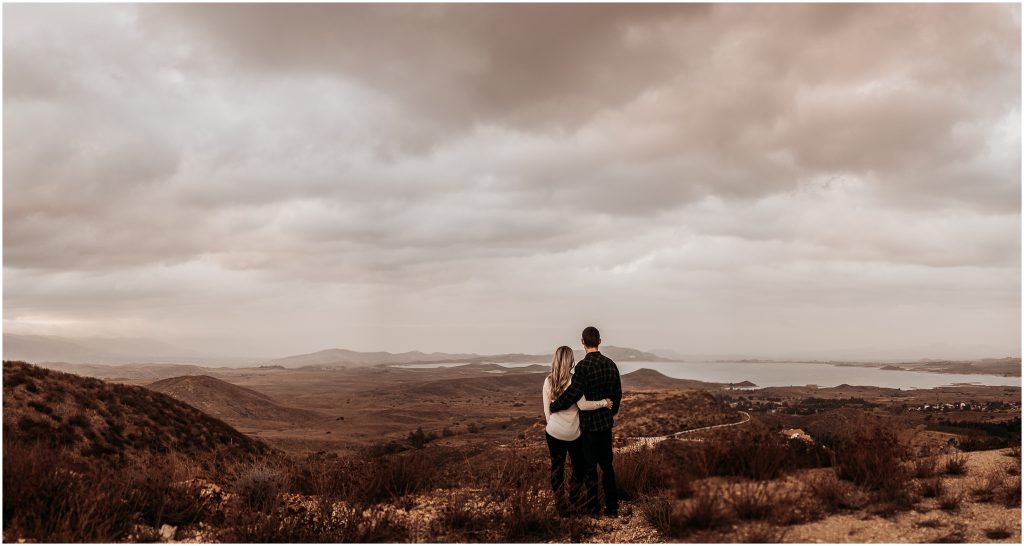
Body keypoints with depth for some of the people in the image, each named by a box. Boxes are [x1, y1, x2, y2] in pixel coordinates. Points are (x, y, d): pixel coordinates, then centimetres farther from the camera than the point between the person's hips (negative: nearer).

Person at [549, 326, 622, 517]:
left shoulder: (584, 365, -18)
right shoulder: (610, 364, 3)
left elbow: (572, 393, -19)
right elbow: (617, 393, 10)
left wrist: (553, 407, -5)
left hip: (589, 423, -6)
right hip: (606, 422, 6)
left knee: (590, 467, 5)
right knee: (607, 464, 14)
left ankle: (594, 508, 13)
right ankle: (612, 507, 17)